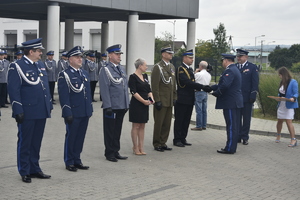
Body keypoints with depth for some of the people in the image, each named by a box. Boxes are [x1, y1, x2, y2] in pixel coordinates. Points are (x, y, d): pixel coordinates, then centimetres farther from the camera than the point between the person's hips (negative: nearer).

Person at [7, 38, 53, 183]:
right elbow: (13, 90, -13)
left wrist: (49, 105, 15)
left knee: (36, 142, 14)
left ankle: (34, 169, 24)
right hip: (27, 113, -7)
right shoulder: (17, 67, -9)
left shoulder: (40, 65, 14)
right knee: (25, 142, 4)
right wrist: (18, 111, -18)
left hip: (41, 112, 7)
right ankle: (24, 172, 13)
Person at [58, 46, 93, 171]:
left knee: (80, 137, 12)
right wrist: (67, 113, -17)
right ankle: (69, 162, 14)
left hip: (85, 113, 7)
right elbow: (63, 96, -13)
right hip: (73, 113, -6)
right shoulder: (64, 75, -8)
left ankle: (77, 160, 22)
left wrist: (90, 109, 14)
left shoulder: (85, 73, 14)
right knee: (71, 137, 3)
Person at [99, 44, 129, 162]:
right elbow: (104, 89, -13)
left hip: (121, 106, 7)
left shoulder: (121, 69, 14)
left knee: (118, 130, 14)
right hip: (111, 107, -7)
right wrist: (108, 106, -18)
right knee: (110, 131, 4)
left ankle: (116, 152, 24)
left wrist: (127, 104, 14)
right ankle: (109, 153, 13)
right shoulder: (105, 70, -9)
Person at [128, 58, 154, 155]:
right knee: (136, 126, 0)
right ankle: (135, 148, 7)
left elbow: (149, 89, 15)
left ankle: (141, 147, 14)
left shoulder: (145, 76, 13)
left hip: (145, 104, 7)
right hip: (136, 104, -7)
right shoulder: (133, 77, -10)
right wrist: (143, 101, -19)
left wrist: (151, 98, -4)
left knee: (142, 126, 9)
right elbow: (133, 92, -16)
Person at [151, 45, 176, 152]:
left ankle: (163, 143, 18)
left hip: (169, 101, 7)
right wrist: (157, 100, -16)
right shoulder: (157, 67, -9)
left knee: (167, 123, 9)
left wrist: (174, 97, 13)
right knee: (158, 123, 0)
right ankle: (157, 144, 10)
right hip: (161, 101, -7)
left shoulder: (172, 67, 15)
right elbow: (154, 86, -13)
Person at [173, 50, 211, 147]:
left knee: (186, 120, 12)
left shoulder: (190, 69, 16)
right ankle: (177, 140, 6)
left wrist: (201, 88, -1)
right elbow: (187, 82, -23)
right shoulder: (180, 69, -13)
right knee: (179, 120, 0)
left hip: (190, 99, 8)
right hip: (182, 99, -8)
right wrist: (202, 87, -28)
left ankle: (183, 138, 20)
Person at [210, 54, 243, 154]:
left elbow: (224, 86, -28)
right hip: (236, 102, 10)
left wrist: (216, 93, -12)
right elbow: (222, 84, 20)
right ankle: (232, 147, 19)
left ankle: (230, 149, -1)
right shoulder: (235, 69, 18)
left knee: (231, 126, -6)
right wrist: (211, 87, 14)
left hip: (230, 104, -10)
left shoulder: (229, 71, -16)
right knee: (234, 126, 13)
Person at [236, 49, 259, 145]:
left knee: (246, 118, 5)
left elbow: (255, 83, -3)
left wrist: (253, 95, -11)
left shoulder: (252, 67, 0)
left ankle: (245, 137, 12)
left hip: (247, 98, -3)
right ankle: (238, 137, 16)